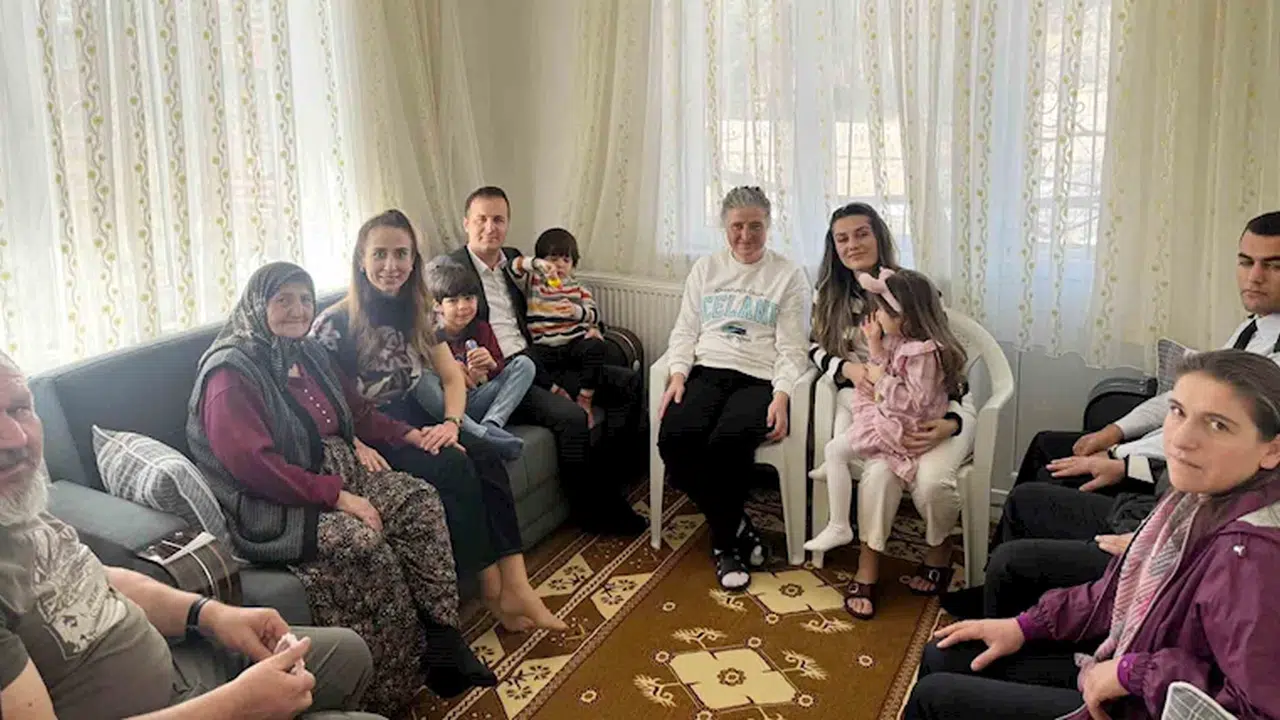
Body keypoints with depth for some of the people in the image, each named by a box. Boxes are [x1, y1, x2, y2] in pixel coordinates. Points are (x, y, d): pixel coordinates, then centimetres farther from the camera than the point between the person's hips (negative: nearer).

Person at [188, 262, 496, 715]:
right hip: (276, 505, -9)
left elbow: (358, 412, 23)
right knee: (364, 542, -30)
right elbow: (252, 463, -24)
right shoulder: (231, 373, -14)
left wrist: (411, 435, 7)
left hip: (338, 476, 9)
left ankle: (442, 640, -13)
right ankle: (395, 688, -15)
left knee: (420, 500, -12)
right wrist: (336, 496, -24)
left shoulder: (307, 356, 12)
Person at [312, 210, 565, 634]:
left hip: (415, 426, 5)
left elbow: (453, 377, 7)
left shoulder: (419, 313, 9)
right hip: (371, 439, -5)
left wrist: (451, 423, -12)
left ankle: (516, 585, -25)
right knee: (453, 467, -28)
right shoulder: (335, 324, -9)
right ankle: (492, 590, -17)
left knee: (485, 457, -22)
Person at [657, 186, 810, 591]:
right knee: (673, 438, -28)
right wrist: (678, 375, -4)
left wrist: (781, 397, -14)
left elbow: (791, 349, 3)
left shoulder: (789, 275, 10)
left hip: (758, 379, -3)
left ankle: (725, 542, -9)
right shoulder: (706, 269, 20)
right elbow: (685, 331, 15)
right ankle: (736, 529, -10)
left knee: (727, 442, -34)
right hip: (705, 372, 3)